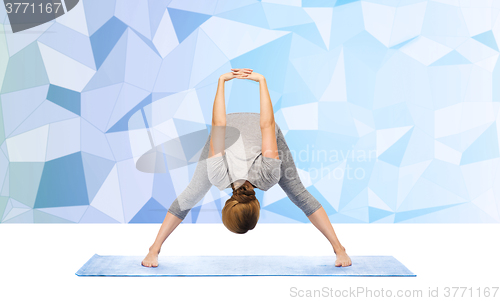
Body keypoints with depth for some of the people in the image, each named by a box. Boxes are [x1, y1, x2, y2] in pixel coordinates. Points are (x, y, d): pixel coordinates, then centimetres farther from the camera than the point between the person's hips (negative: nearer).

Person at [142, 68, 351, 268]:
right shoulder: (219, 174, -39)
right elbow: (218, 126, -35)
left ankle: (338, 248, 6)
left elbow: (268, 126, -40)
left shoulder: (268, 174, -40)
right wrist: (221, 82, -30)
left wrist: (262, 81, -34)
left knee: (299, 194, -3)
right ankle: (155, 248, 12)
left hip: (264, 132, 0)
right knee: (190, 195, -1)